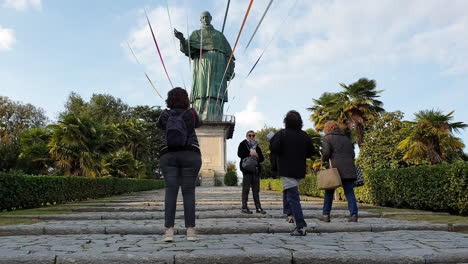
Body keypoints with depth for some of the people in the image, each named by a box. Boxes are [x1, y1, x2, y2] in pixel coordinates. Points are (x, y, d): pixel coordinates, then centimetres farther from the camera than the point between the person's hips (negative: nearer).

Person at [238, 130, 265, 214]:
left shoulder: (257, 146, 20)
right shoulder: (243, 144, 6)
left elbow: (262, 158, 17)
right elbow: (239, 154, -9)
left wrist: (258, 156, -4)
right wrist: (249, 154, -16)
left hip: (256, 169, 5)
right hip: (247, 169, -5)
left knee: (256, 190, 6)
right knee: (246, 188, -6)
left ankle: (258, 207, 10)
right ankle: (244, 207, -1)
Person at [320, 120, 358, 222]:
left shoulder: (327, 137, 4)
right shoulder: (346, 138, 20)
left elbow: (326, 153, -7)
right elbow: (352, 154, 16)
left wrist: (323, 160, 11)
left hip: (335, 168, -4)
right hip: (348, 169, 4)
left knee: (329, 192, 7)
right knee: (349, 192, 3)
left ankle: (326, 215, 10)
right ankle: (353, 214, -7)